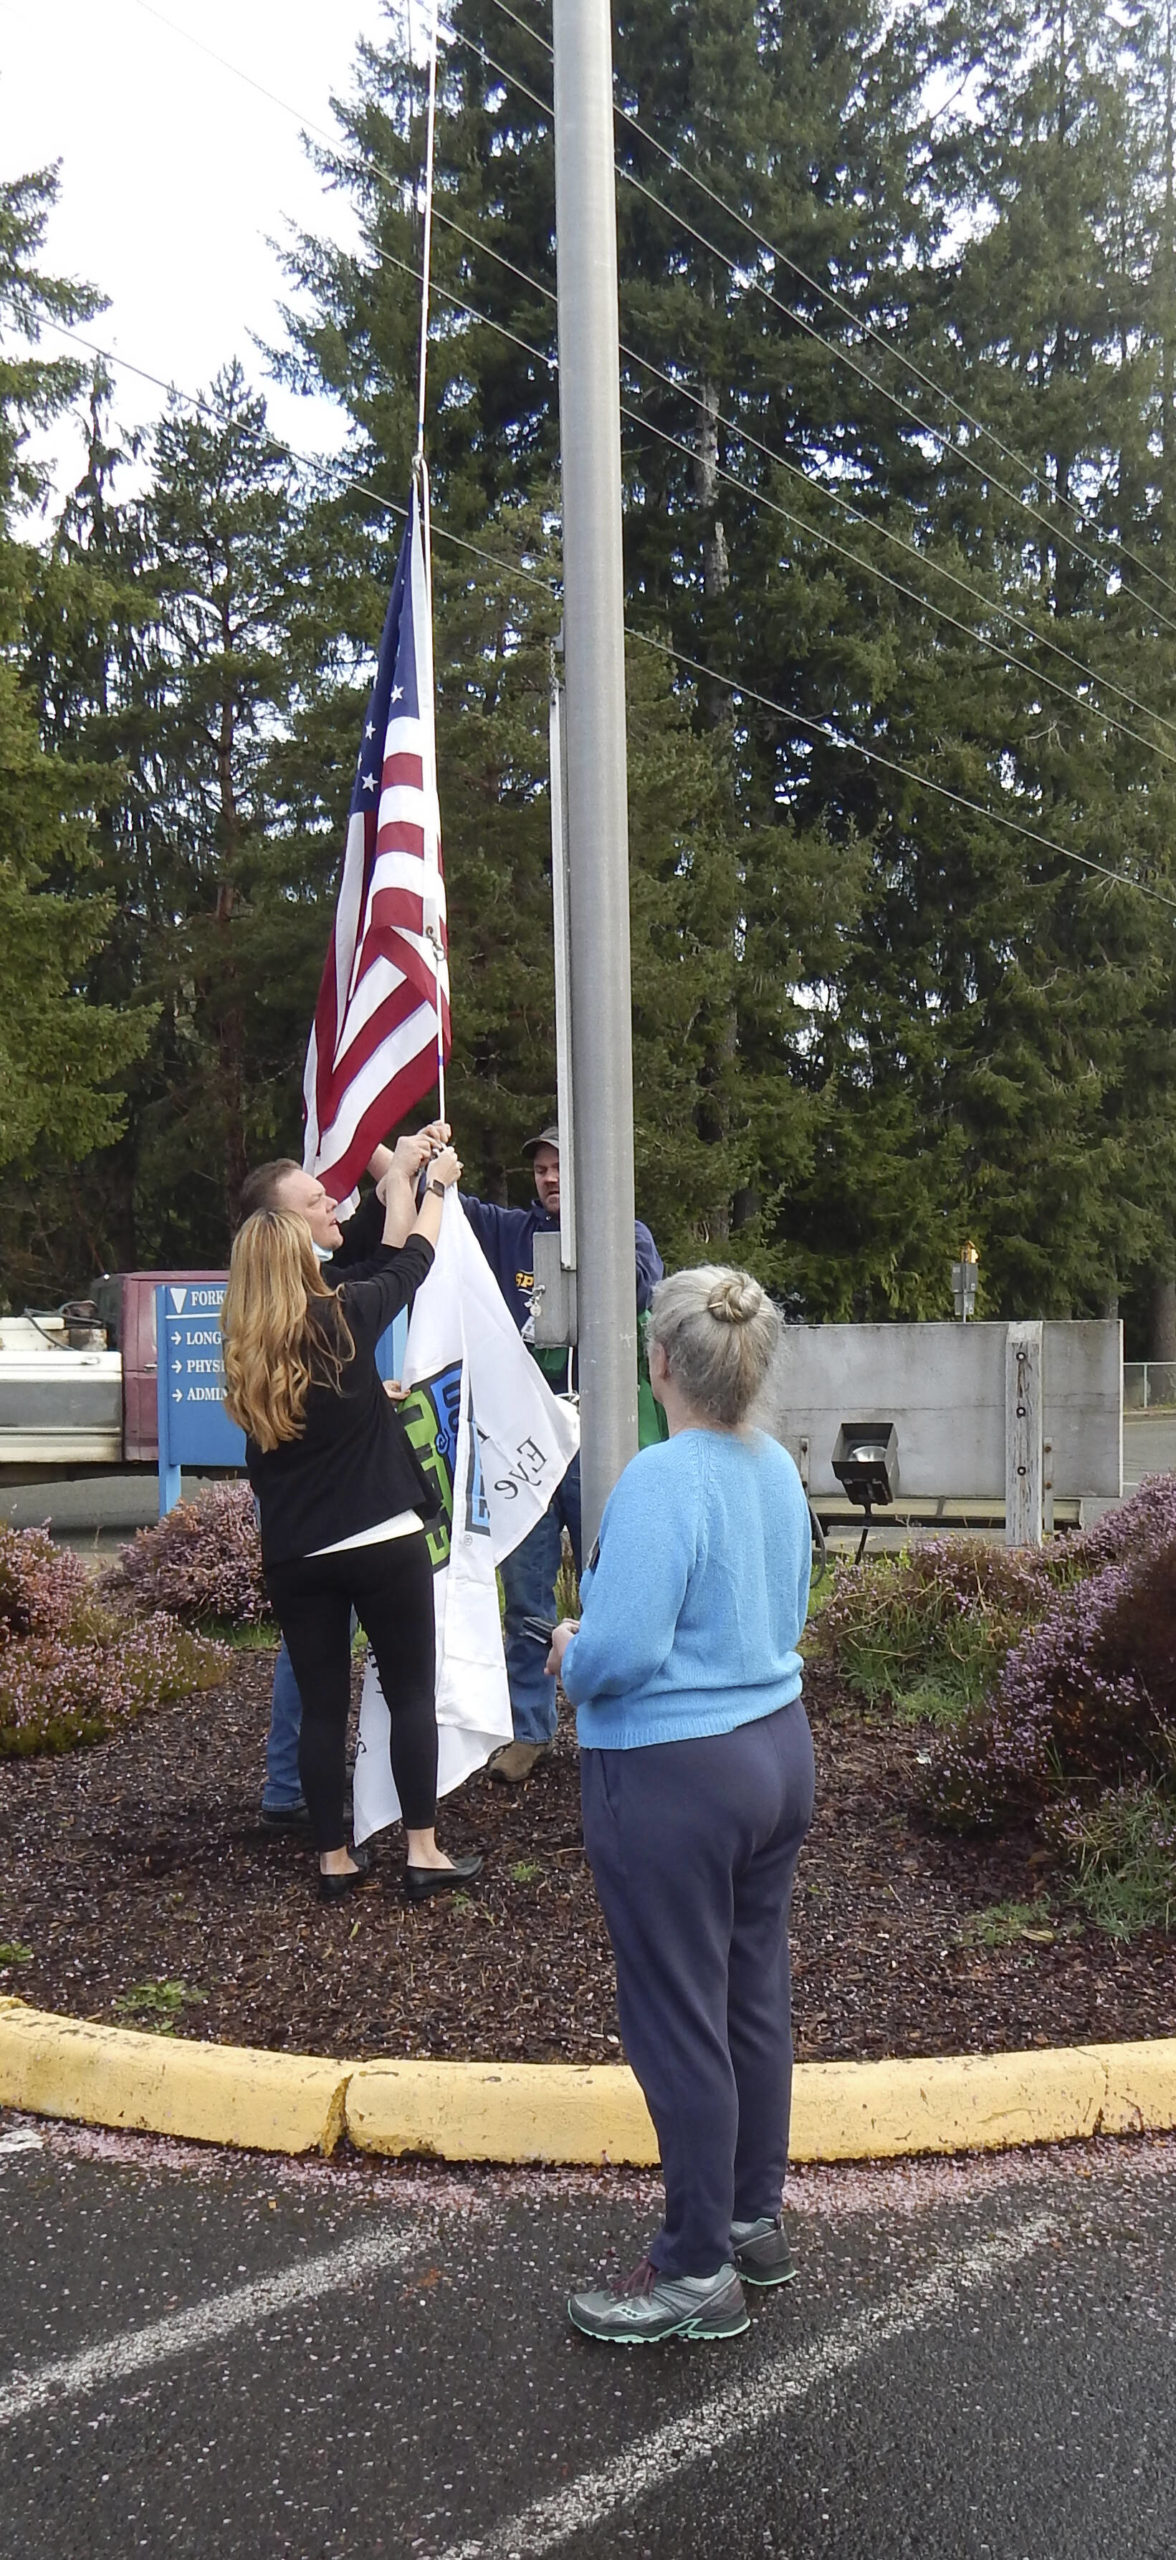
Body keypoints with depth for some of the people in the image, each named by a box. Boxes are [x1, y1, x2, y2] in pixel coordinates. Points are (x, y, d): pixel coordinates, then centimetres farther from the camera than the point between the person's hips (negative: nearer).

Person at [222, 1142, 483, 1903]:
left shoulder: (247, 1357, 2)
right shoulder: (343, 1320, -9)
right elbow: (412, 1262, 6)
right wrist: (435, 1186, 23)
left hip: (294, 1557, 4)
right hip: (384, 1543, -4)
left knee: (322, 1704, 10)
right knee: (412, 1694, 7)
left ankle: (334, 1859, 17)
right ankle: (425, 1852, 9)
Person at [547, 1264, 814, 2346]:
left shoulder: (661, 1480, -23)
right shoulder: (779, 1468, 3)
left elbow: (620, 1653, -27)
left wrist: (571, 1650, -7)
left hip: (672, 1780, -9)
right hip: (778, 1753, 9)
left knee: (679, 2025, 4)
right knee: (756, 2000, 19)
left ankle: (699, 2274, 17)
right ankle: (755, 2221, 35)